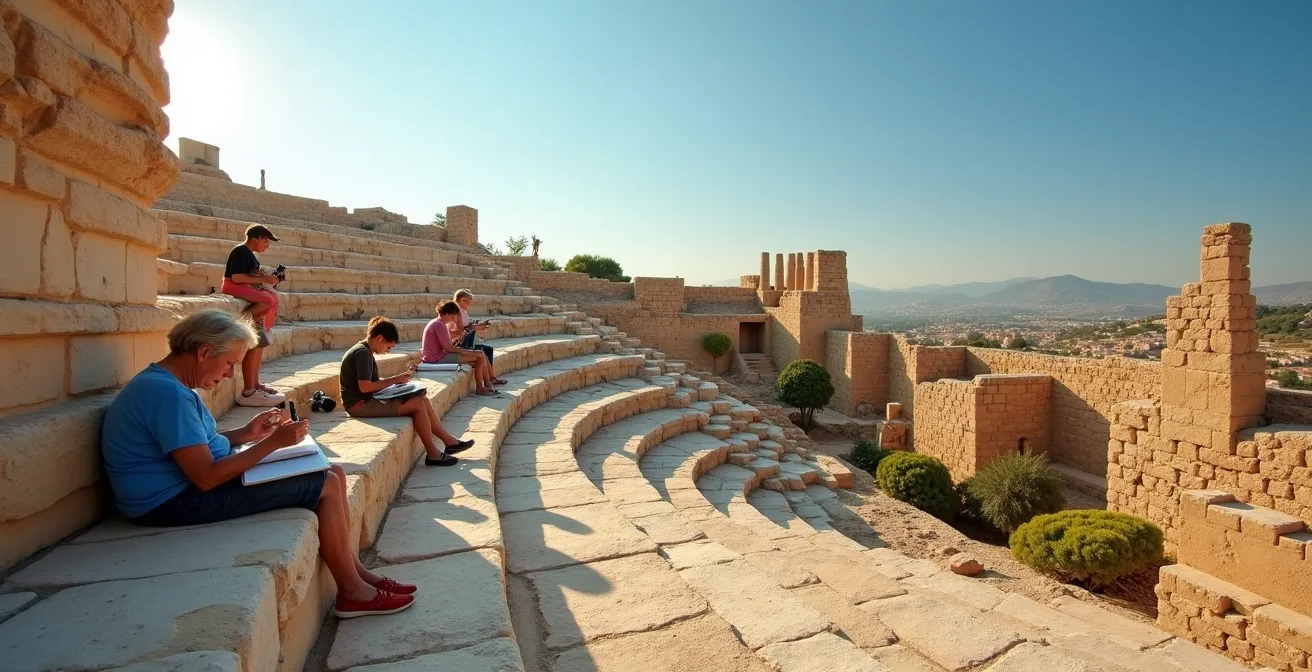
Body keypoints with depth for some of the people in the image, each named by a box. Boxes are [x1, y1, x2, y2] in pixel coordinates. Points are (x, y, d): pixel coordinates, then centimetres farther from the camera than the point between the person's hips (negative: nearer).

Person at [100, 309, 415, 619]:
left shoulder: (169, 384, 10)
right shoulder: (167, 393, -23)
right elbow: (206, 478, -27)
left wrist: (245, 433, 3)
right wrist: (273, 442, -22)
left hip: (189, 485, 10)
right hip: (176, 502, -10)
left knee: (332, 474, 4)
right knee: (327, 485, -13)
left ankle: (354, 570, 11)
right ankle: (353, 592, 0)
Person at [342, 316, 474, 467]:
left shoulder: (364, 351, 14)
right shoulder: (362, 353, -17)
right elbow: (364, 386, -26)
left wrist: (398, 378, 0)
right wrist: (394, 380, -16)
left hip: (368, 400, 10)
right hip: (360, 404, -10)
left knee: (421, 398, 1)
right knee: (417, 404, -16)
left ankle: (449, 441, 2)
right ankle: (432, 453, -7)